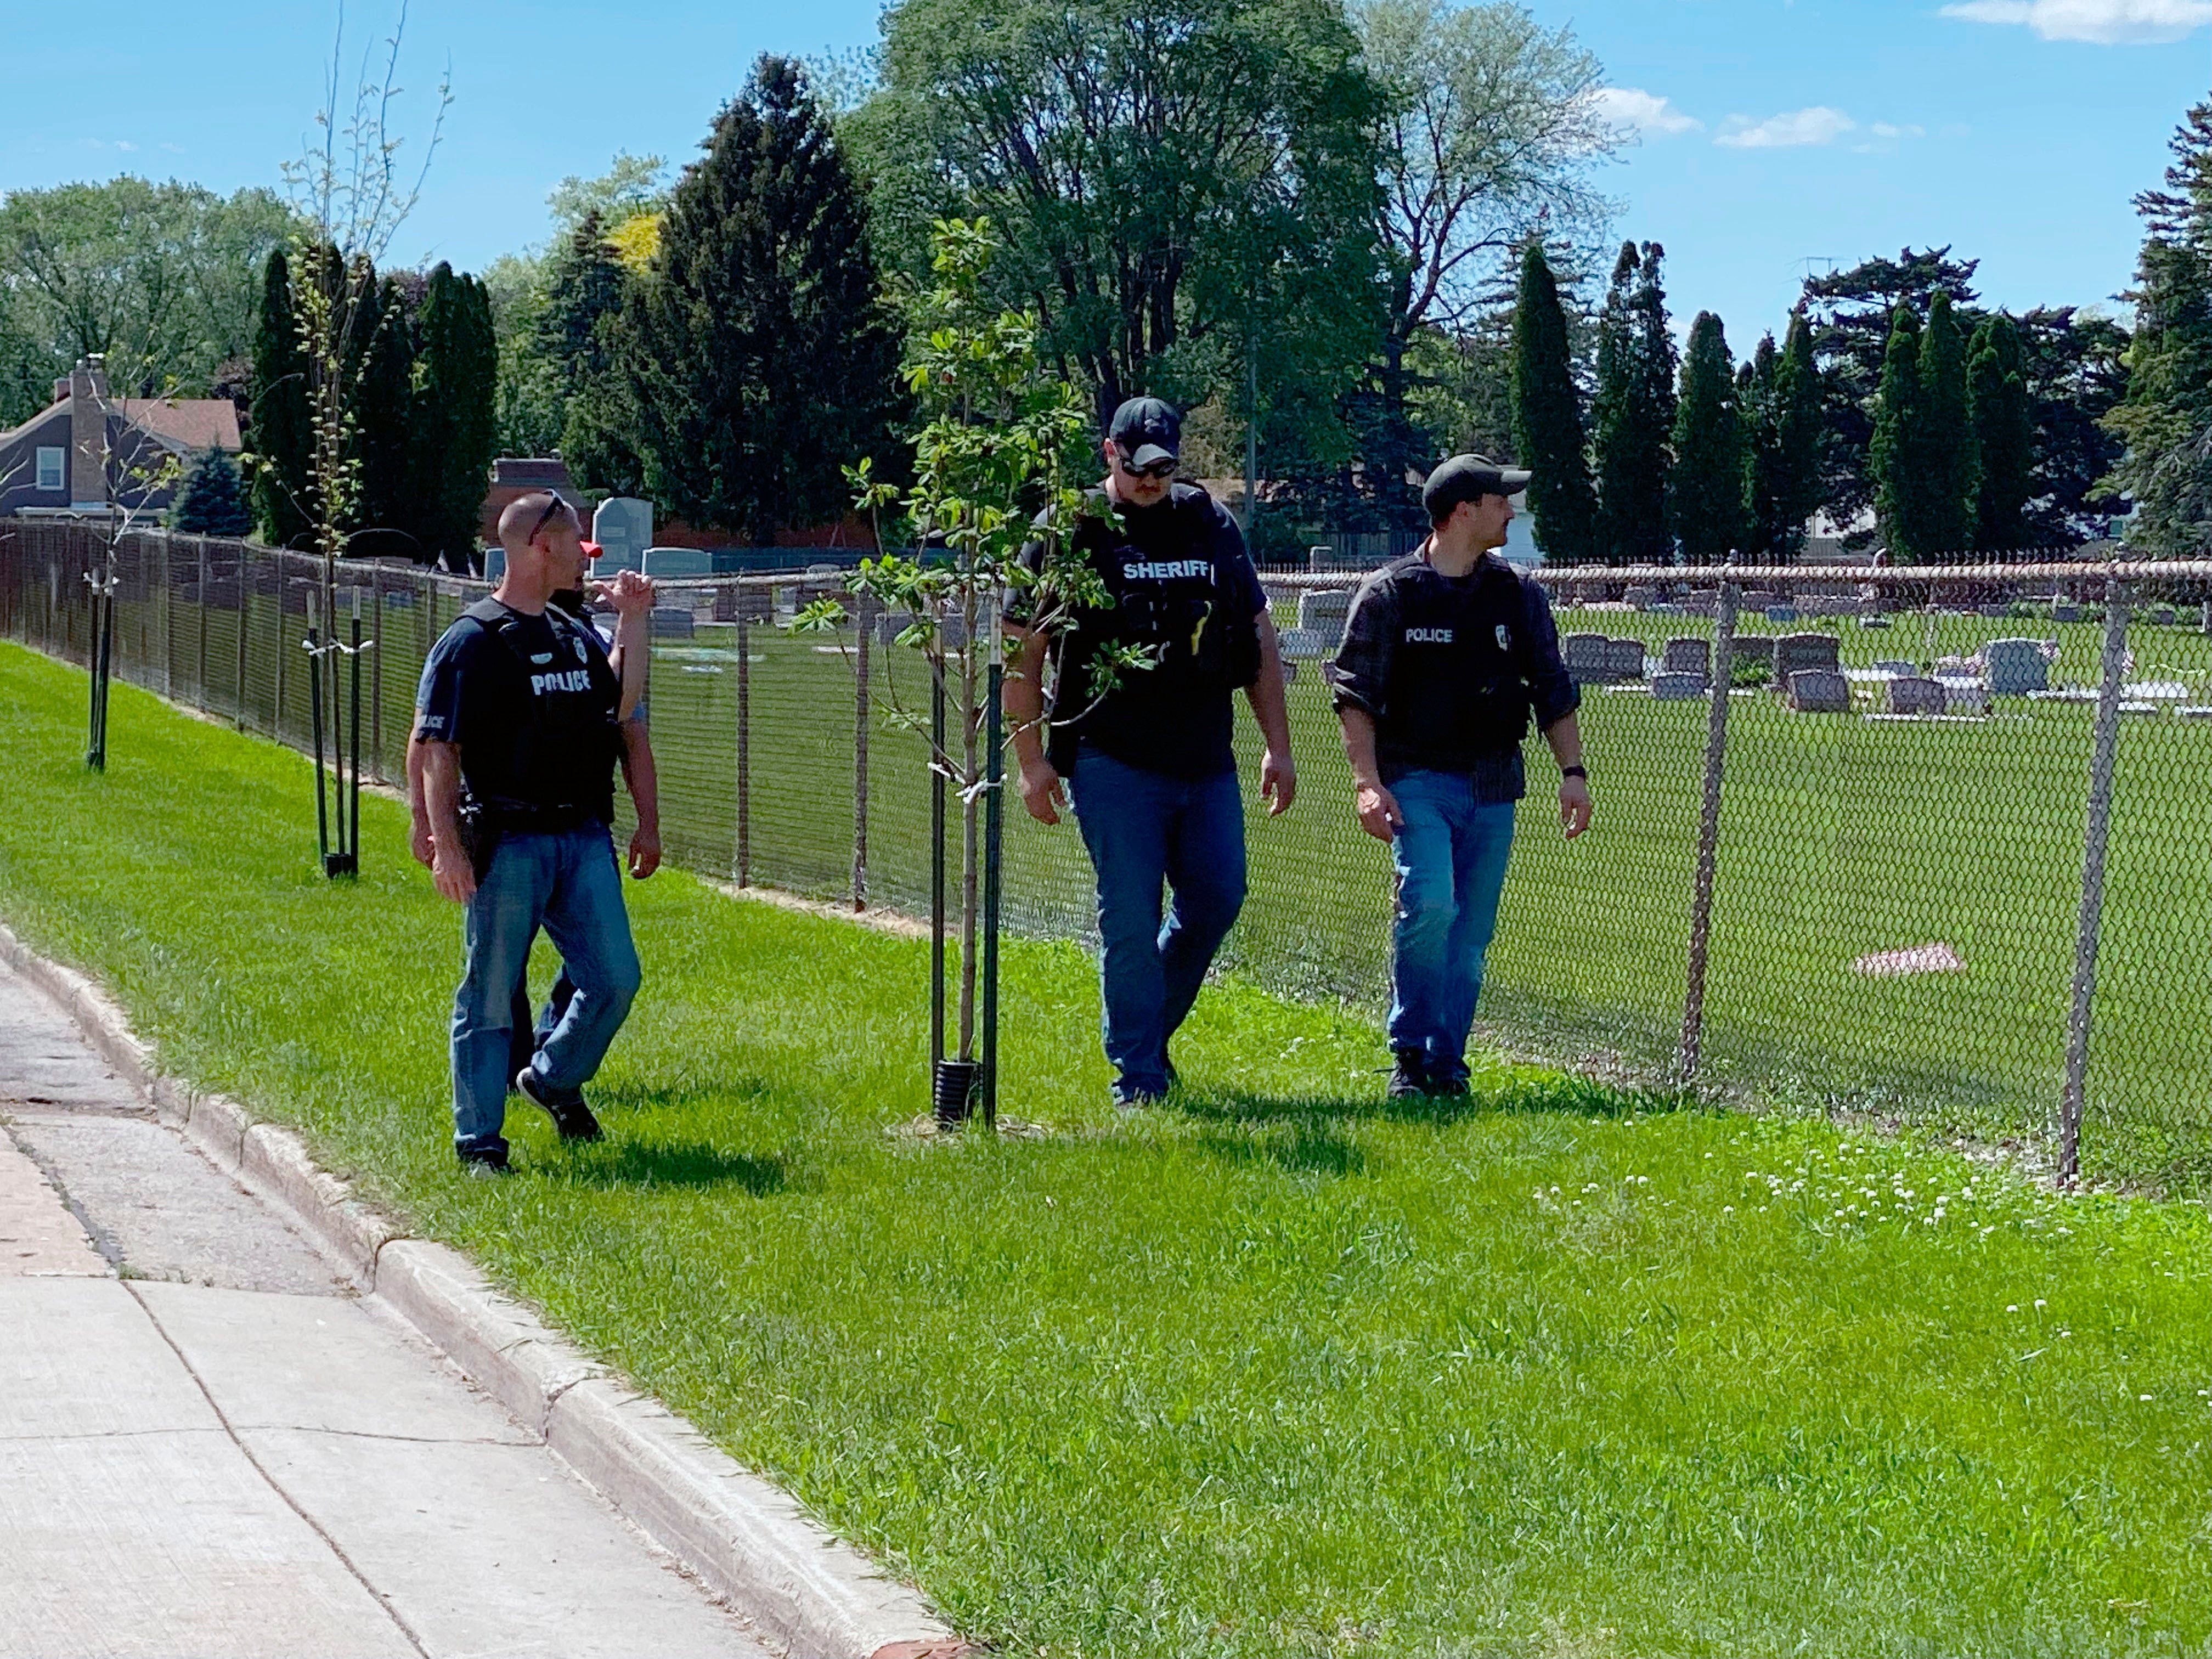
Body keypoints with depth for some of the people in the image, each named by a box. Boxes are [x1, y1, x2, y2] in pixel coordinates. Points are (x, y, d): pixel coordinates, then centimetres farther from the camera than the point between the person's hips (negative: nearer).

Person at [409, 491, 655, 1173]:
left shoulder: (575, 636, 16)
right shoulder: (473, 641, -8)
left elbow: (621, 705, 14)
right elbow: (435, 748, -10)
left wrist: (632, 620, 11)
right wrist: (445, 842, -18)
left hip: (583, 837, 7)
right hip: (507, 841, -6)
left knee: (614, 977, 3)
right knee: (490, 995, 0)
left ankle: (554, 1080, 28)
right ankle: (479, 1140, 7)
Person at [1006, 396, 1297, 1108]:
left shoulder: (1211, 524, 10)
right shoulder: (1070, 533, -1)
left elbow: (1259, 637, 15)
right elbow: (1022, 652, 0)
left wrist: (1279, 748, 11)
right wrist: (1031, 759, -5)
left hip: (1207, 761, 5)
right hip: (1113, 762, -4)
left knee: (1217, 900, 6)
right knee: (1130, 919, -5)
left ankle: (1150, 1026, 27)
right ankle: (1138, 1076, 3)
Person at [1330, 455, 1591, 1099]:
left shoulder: (1518, 595, 11)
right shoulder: (1389, 595, -1)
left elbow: (1553, 689, 15)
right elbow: (1356, 694, -3)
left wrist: (1572, 771, 5)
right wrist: (1367, 782, -13)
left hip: (1493, 786, 4)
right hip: (1418, 780, -4)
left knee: (1471, 932, 3)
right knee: (1429, 904, -21)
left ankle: (1445, 1064, 13)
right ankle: (1409, 1053, -5)